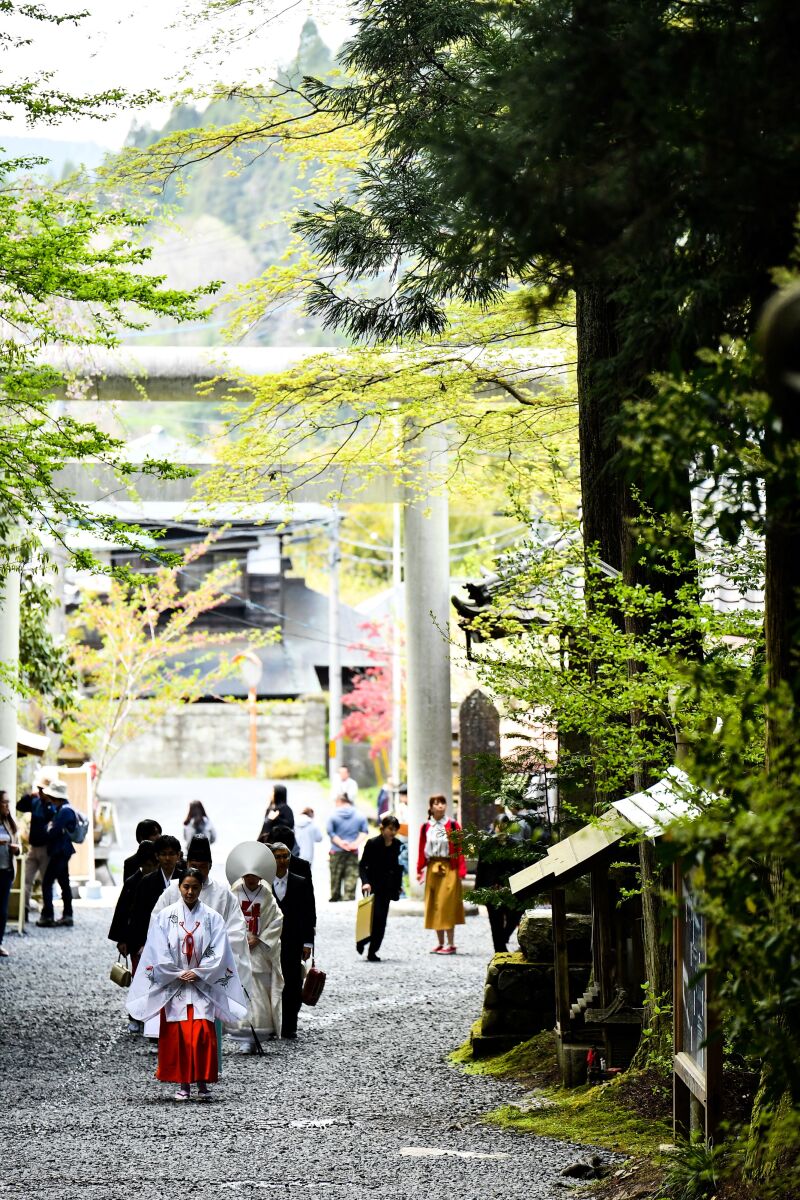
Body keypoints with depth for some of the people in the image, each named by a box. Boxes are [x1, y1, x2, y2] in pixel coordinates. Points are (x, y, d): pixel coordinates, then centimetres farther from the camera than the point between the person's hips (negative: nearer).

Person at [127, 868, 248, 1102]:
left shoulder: (212, 918, 3)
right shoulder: (164, 917, 2)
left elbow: (218, 954, -2)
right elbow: (158, 953, -2)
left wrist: (197, 973, -10)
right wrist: (179, 974, -9)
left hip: (203, 985, 0)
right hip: (173, 986, 0)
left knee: (202, 1033, -11)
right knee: (177, 1035, -2)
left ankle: (202, 1083, -3)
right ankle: (183, 1085, 6)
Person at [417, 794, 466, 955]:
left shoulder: (453, 826, -3)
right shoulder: (426, 827, 6)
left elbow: (459, 849, -5)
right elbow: (422, 850, 8)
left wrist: (461, 870, -11)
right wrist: (420, 870, 3)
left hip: (449, 869, -4)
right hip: (432, 868, 4)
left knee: (446, 905, -7)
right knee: (434, 905, 7)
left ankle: (451, 944, -1)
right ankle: (440, 943, 16)